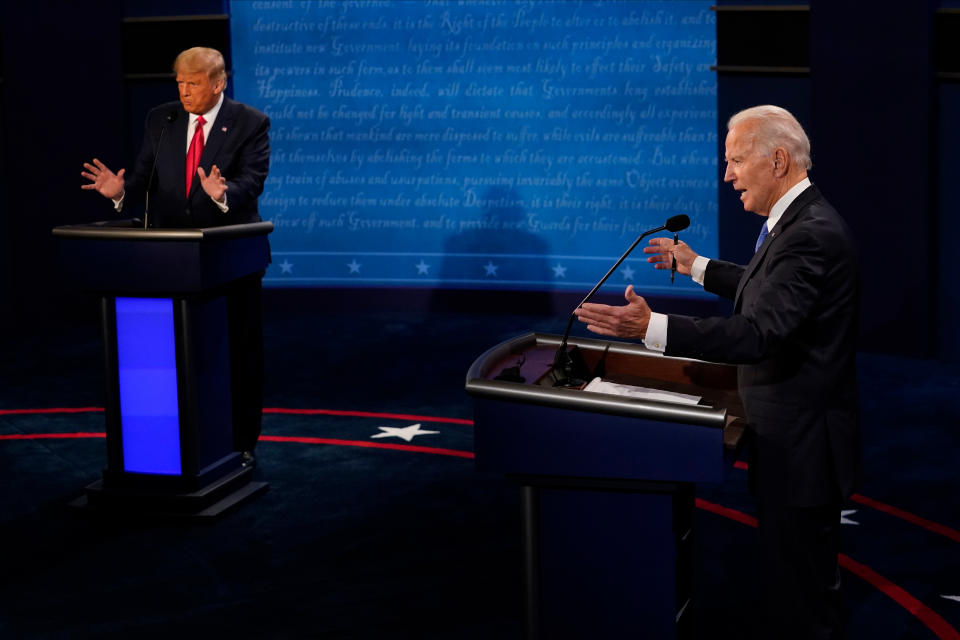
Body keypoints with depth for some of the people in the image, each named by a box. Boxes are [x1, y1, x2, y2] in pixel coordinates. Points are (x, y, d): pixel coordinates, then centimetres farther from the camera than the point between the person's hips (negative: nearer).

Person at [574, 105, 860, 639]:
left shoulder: (811, 234, -24)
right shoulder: (801, 221, 9)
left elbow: (759, 333, -32)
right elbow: (766, 289, 25)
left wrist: (652, 328, -37)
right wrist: (696, 266, 31)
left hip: (801, 448, -11)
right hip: (795, 439, 11)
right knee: (808, 580, 22)